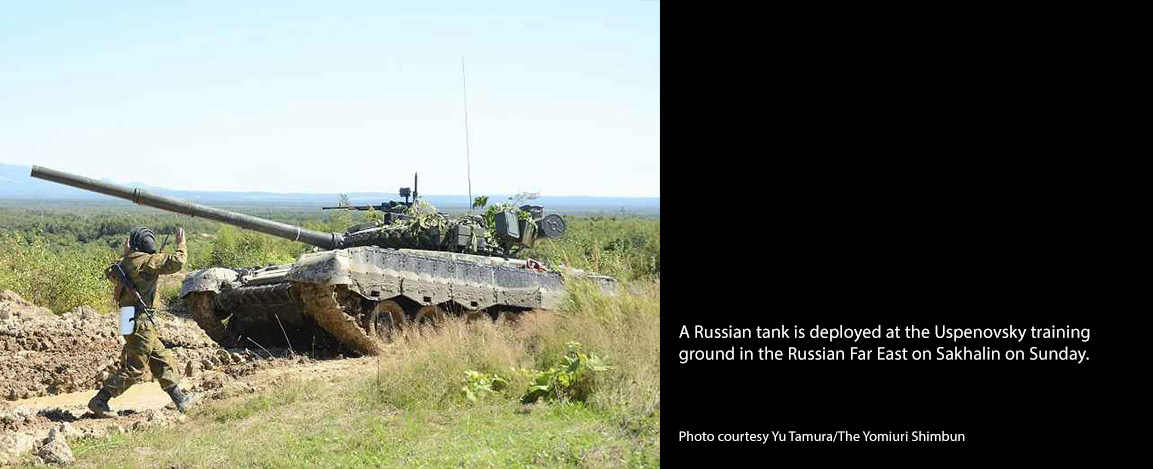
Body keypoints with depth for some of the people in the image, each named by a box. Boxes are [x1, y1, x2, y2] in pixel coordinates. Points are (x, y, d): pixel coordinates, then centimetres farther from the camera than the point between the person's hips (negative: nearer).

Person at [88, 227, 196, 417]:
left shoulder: (125, 262, 11)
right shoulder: (146, 261, -14)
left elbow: (110, 273, 31)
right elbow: (176, 262, -20)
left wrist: (124, 255, 29)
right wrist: (181, 244, -3)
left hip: (131, 320, 10)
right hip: (141, 321, -10)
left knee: (163, 362, 15)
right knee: (134, 369, -4)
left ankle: (180, 400, 21)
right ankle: (99, 401, 0)